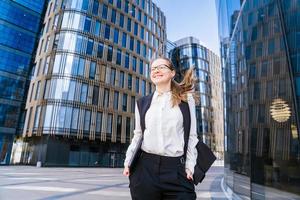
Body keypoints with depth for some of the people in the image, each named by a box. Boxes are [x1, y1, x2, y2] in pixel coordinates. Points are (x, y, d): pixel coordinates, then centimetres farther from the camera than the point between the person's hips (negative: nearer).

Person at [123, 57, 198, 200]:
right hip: (145, 166, 2)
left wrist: (190, 166, -2)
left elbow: (191, 135, 3)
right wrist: (128, 161, 7)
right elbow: (138, 134, 13)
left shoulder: (186, 99, 5)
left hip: (175, 168, -1)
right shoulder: (142, 102, 10)